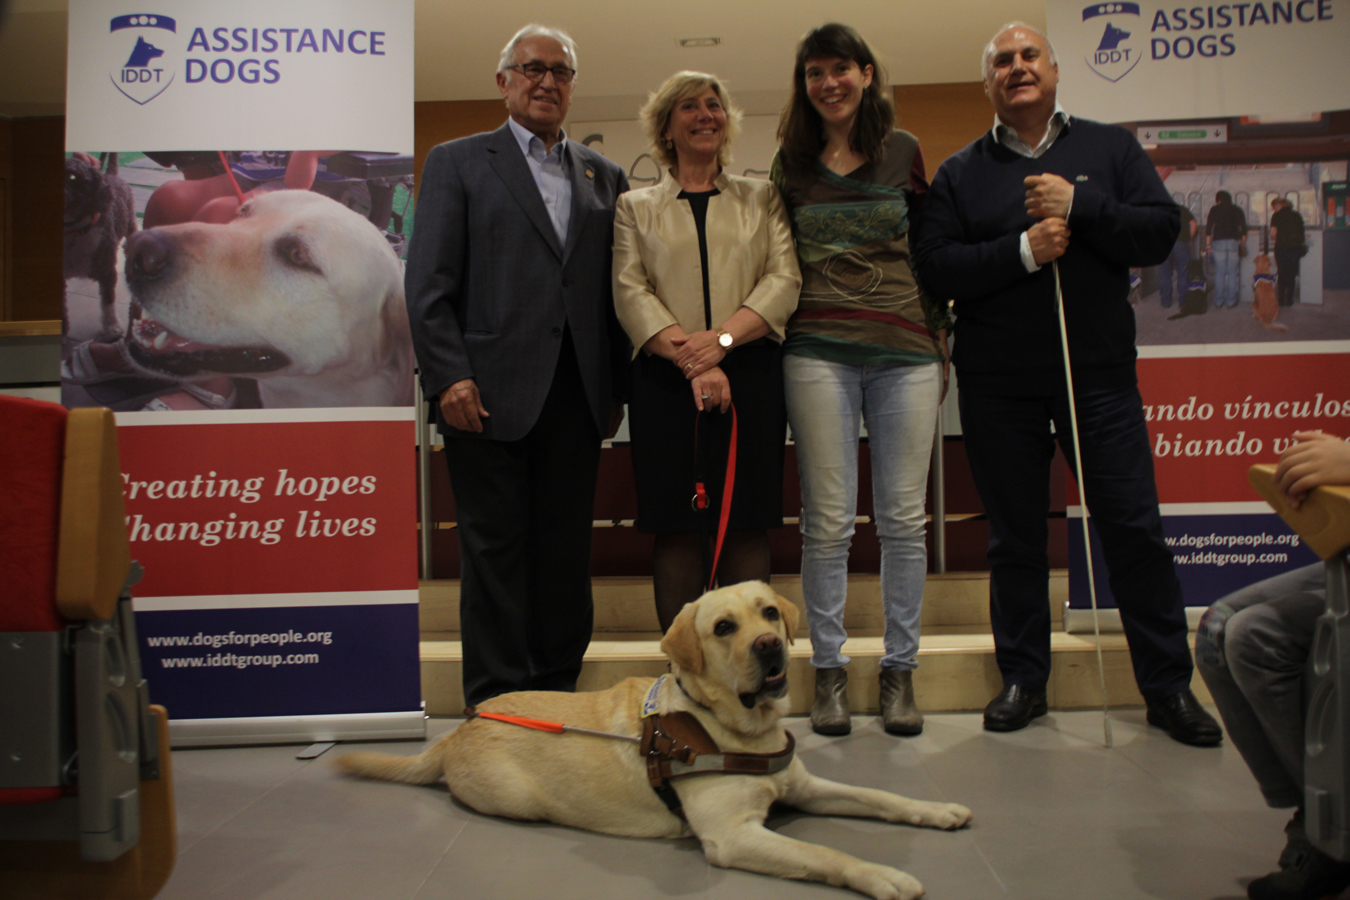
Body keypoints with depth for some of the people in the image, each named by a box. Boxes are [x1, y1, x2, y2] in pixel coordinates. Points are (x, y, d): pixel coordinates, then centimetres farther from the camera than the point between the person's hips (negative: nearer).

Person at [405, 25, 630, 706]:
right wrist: (449, 376, -11)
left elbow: (615, 288, 14)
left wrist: (616, 388, 7)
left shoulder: (603, 176, 18)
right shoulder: (457, 163, 7)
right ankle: (498, 702, 11)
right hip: (490, 393, -3)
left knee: (565, 550, 7)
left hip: (576, 396, 4)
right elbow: (428, 283, -1)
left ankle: (557, 693, 19)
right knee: (495, 549, 2)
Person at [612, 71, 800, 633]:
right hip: (665, 379, 0)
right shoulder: (635, 207, 15)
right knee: (677, 528, -1)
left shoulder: (762, 199, 17)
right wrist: (691, 362, -13)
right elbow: (630, 291, 1)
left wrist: (722, 337, -13)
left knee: (746, 524, -1)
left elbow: (785, 278, 4)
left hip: (750, 374, 1)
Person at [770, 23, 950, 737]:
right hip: (819, 351, 0)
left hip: (906, 350, 1)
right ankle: (828, 670, 11)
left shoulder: (903, 151, 12)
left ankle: (900, 671, 13)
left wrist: (940, 336, 12)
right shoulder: (791, 163, 12)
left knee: (903, 518, 1)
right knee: (828, 521, -1)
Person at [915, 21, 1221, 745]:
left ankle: (1169, 686, 14)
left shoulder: (1110, 148, 9)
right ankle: (1023, 679, 21)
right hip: (997, 385, 0)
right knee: (1014, 536, 7)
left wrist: (1079, 207, -14)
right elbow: (935, 267, -4)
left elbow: (1160, 232, -1)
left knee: (1135, 528, 1)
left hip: (1099, 372, 0)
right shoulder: (960, 173, 8)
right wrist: (1023, 250, -17)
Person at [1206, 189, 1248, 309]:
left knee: (1219, 273, 1)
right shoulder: (1237, 210, 12)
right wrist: (1242, 242, 15)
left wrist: (1208, 243, 4)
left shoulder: (1215, 209, 7)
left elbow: (1208, 226, 1)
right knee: (1232, 273, 4)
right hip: (1234, 242, 1)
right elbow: (1244, 227, 8)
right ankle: (1231, 301, 2)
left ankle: (1218, 302, 0)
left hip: (1219, 242, -1)